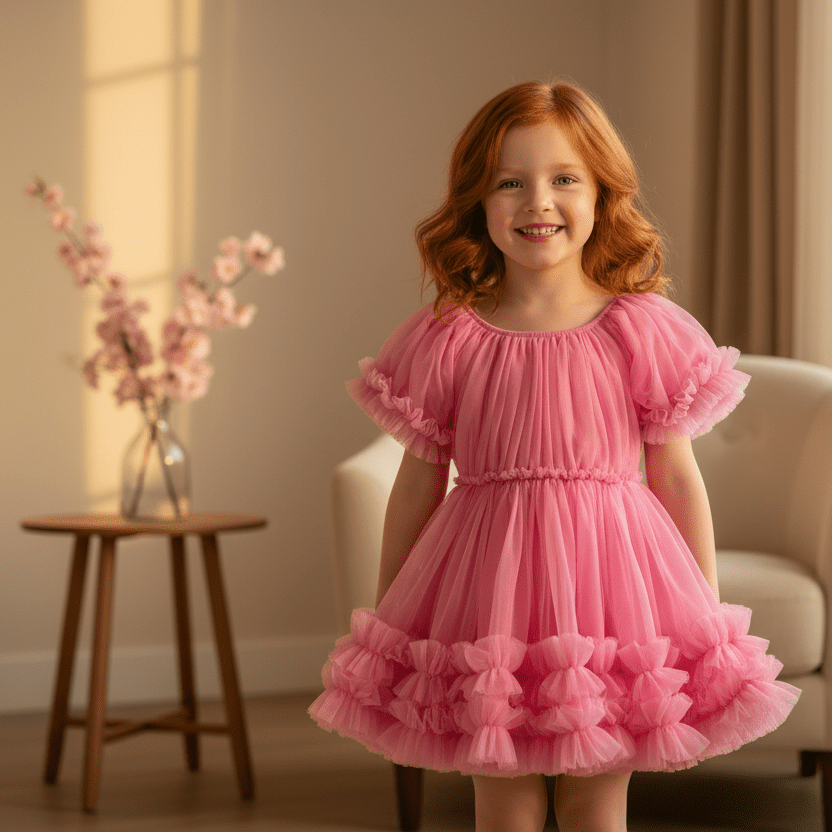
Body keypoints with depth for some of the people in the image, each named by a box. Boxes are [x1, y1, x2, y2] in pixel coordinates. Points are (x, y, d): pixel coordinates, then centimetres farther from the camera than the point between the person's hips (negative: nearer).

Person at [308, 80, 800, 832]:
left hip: (607, 574, 0)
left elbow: (678, 477, 3)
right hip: (490, 580, 1)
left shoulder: (646, 331, -2)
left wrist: (711, 623, 6)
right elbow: (418, 484, 7)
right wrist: (383, 627, 11)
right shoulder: (445, 339, -1)